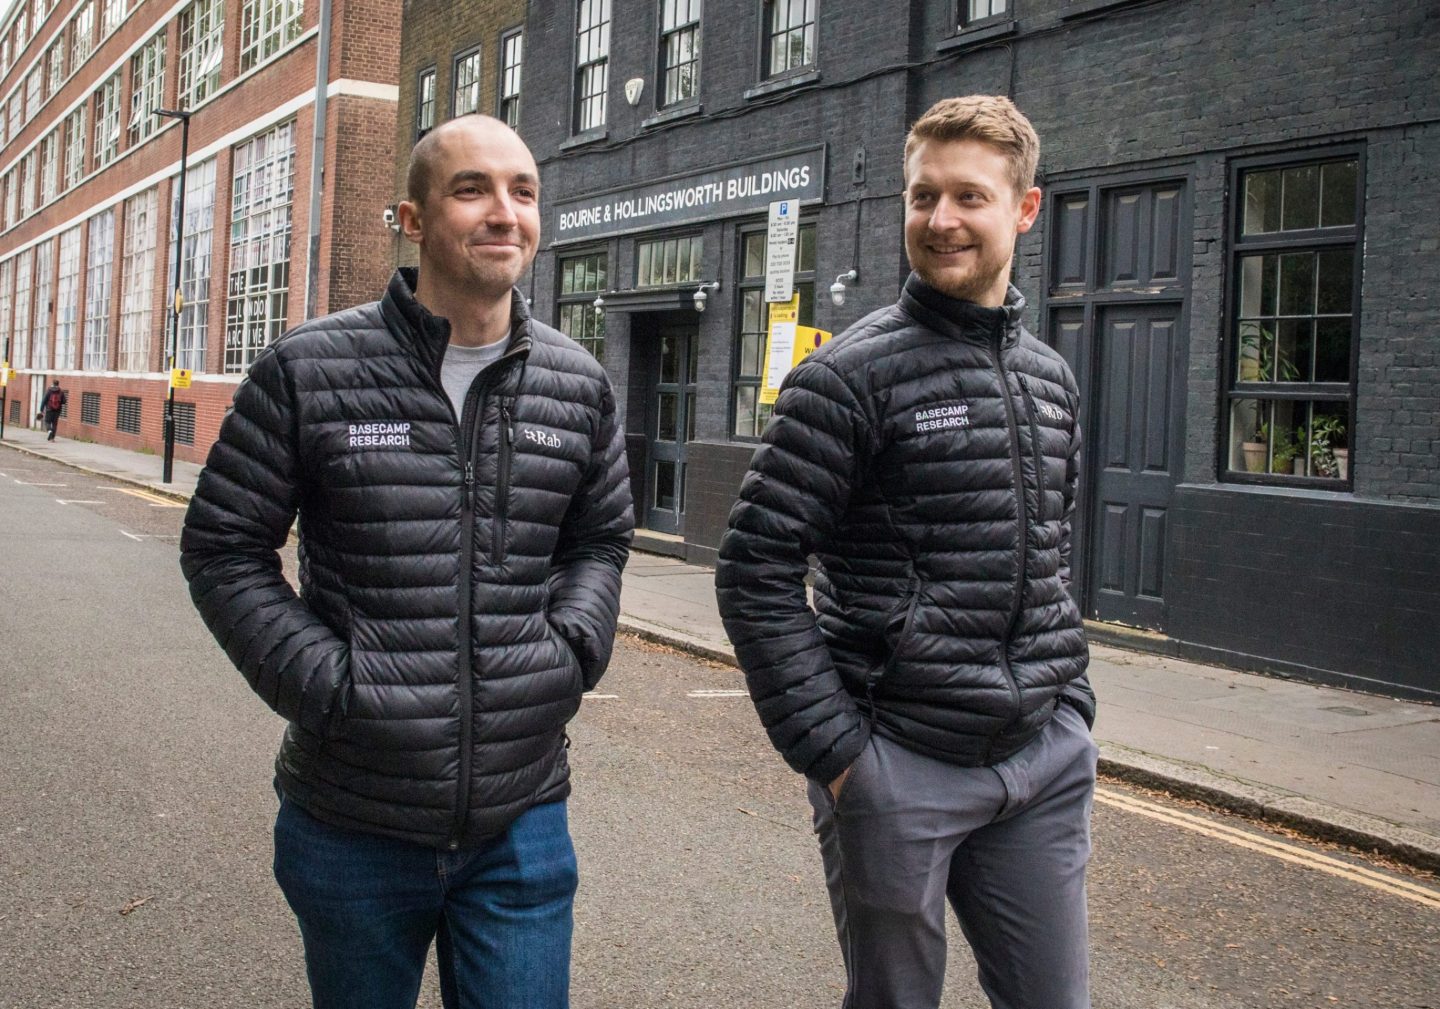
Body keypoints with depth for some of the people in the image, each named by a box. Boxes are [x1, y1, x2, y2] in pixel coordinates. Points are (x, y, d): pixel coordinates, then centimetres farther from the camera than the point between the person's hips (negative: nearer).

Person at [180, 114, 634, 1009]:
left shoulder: (580, 386, 3)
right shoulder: (309, 371, -6)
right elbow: (224, 545, -1)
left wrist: (570, 652, -2)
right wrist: (322, 680, -12)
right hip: (351, 827, -1)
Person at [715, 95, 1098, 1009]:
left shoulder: (1052, 379, 10)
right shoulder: (852, 375, -10)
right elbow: (757, 571, -13)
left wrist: (1073, 705, 13)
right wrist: (832, 750, -15)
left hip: (1046, 764, 6)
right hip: (899, 768, -5)